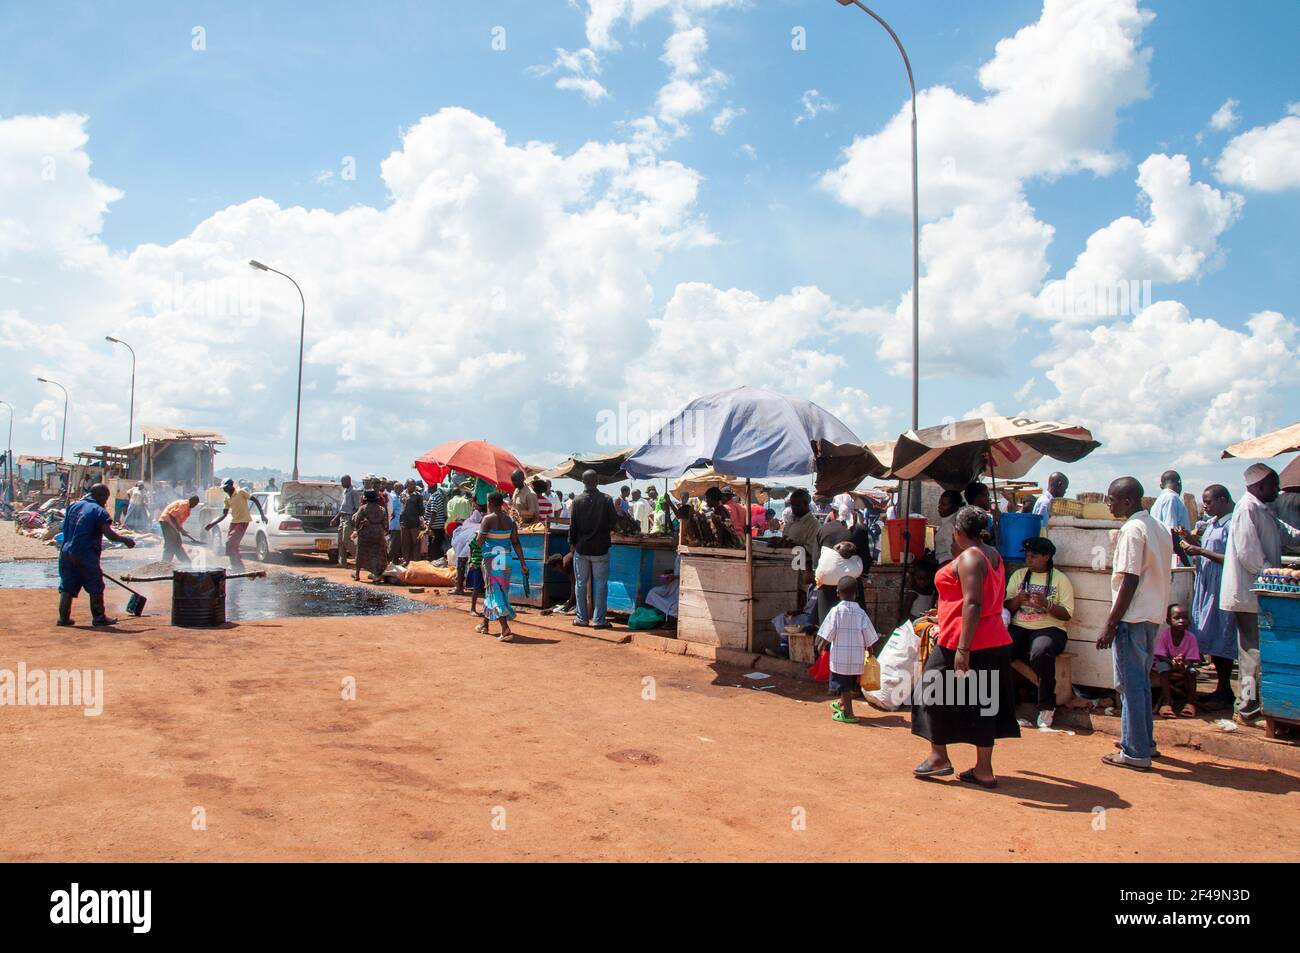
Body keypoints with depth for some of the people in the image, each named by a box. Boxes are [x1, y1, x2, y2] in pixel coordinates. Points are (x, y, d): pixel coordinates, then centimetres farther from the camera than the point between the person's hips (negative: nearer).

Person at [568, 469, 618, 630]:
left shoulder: (577, 501, -6)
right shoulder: (606, 500, -10)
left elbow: (572, 526, -2)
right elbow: (614, 521, -2)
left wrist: (572, 543, 11)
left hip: (581, 548, 2)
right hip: (600, 549, -1)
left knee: (581, 583, 11)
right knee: (600, 584, 5)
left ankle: (581, 618, 16)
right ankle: (598, 619, 4)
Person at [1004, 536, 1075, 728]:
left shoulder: (1060, 579, 6)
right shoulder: (1018, 575, 15)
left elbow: (1067, 614, -1)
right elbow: (1006, 607, 10)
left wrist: (1046, 604, -17)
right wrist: (1018, 599, -11)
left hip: (1048, 628, -3)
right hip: (1019, 627, 3)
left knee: (1040, 654, -37)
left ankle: (1047, 705, -15)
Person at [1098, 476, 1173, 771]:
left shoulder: (1132, 529, -16)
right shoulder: (1159, 527, 12)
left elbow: (1129, 581, -20)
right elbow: (1160, 574, 16)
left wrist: (1110, 624, -17)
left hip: (1133, 617, -9)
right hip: (1154, 615, 9)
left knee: (1130, 684, -2)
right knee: (1140, 682, 19)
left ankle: (1135, 753, 3)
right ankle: (1144, 743, 28)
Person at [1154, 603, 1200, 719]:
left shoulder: (1191, 637, -14)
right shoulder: (1163, 634, -18)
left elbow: (1191, 660, -17)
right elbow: (1160, 656, -19)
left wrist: (1183, 666, -40)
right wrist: (1172, 662, -40)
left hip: (1184, 666, 1)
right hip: (1167, 662, -1)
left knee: (1191, 670, -30)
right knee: (1163, 666, -34)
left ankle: (1190, 702, -22)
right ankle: (1166, 702, -36)